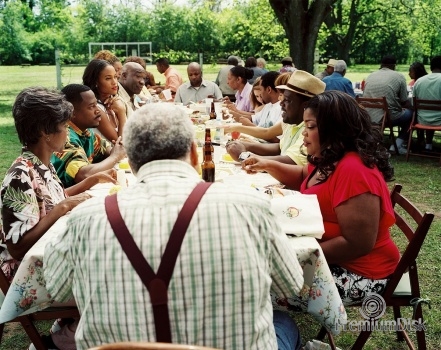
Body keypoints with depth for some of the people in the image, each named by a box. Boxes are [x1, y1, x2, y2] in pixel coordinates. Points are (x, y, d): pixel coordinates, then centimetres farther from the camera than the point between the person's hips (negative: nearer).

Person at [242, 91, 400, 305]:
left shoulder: (354, 171, -26)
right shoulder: (329, 160, 5)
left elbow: (358, 245, -28)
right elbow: (305, 178, 28)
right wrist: (268, 166, 12)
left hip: (359, 273, -9)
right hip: (333, 256, 10)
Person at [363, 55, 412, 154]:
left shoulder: (370, 76, 13)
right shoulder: (399, 76, 1)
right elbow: (404, 102, 3)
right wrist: (412, 109, 25)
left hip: (367, 119, 5)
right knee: (410, 113, 21)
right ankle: (398, 144, 7)